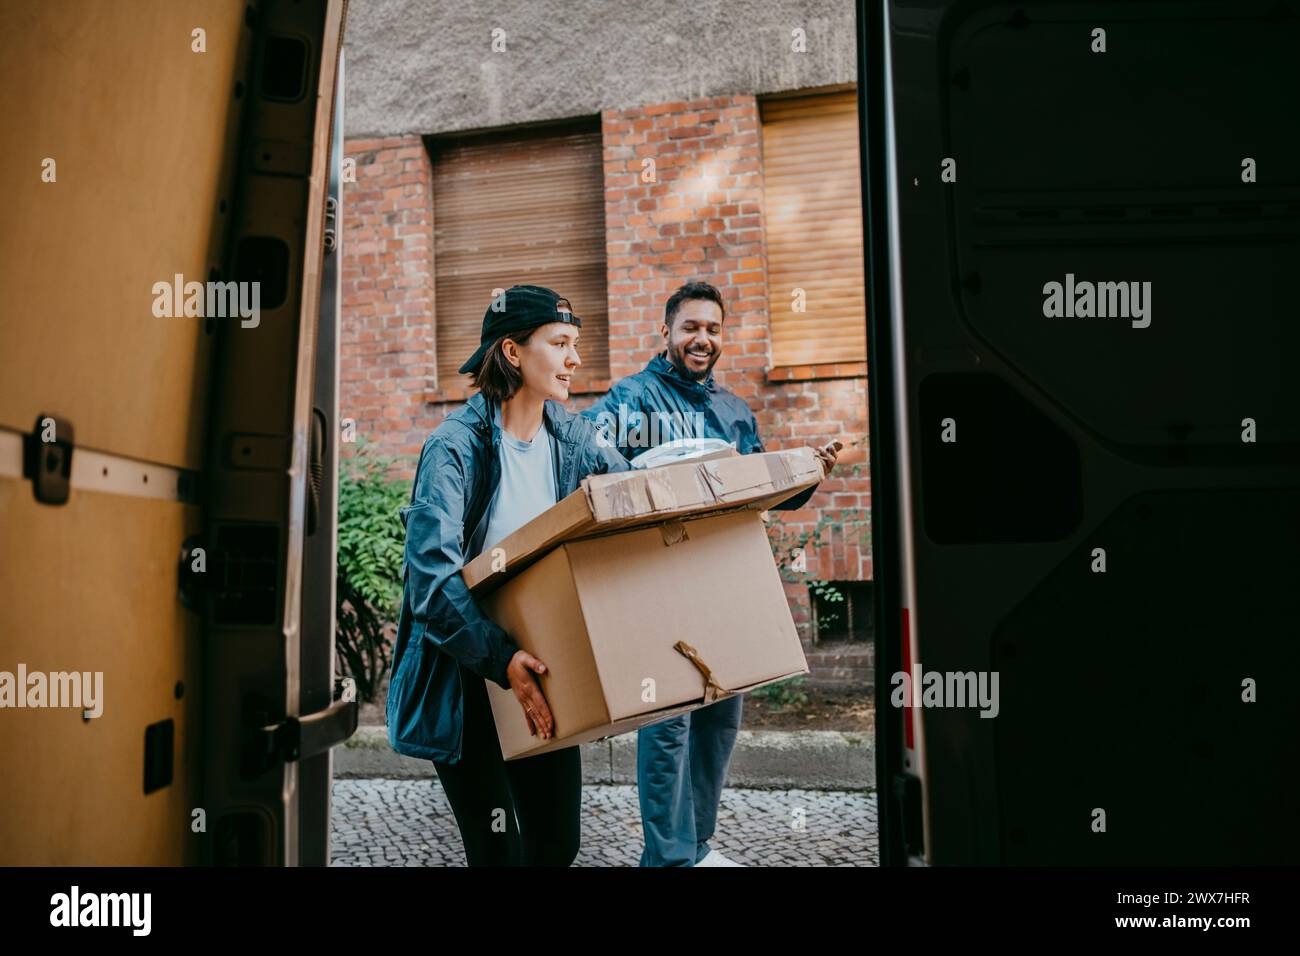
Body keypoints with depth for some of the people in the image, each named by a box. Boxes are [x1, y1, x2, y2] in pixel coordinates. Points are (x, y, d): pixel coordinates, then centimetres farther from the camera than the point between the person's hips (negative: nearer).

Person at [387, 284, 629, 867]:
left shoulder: (570, 436, 1)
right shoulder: (456, 444, -17)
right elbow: (430, 574, -26)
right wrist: (502, 659, -36)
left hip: (538, 663, 6)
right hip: (463, 673, -5)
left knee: (559, 839, 11)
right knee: (503, 849, -2)